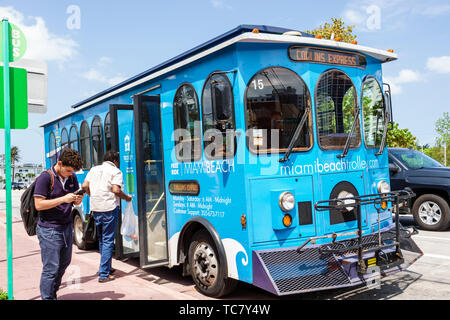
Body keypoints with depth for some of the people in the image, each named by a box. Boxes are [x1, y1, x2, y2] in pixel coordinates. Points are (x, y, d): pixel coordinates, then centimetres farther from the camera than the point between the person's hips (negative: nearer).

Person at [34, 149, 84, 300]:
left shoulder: (72, 177, 7)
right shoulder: (45, 178, -13)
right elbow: (38, 204, -18)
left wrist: (78, 200, -8)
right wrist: (63, 199, -25)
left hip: (66, 227, 7)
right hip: (49, 230, -7)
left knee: (64, 263, 17)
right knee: (51, 268, -4)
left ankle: (52, 293, 34)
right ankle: (47, 297, 8)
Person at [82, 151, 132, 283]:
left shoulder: (94, 169, 15)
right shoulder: (116, 171, -2)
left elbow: (85, 186, 8)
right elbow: (116, 190, -14)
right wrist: (126, 197, 2)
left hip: (95, 208, 6)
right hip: (109, 207, -6)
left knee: (101, 239, 19)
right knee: (108, 240, -2)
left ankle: (106, 267, 30)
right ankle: (104, 274, -4)